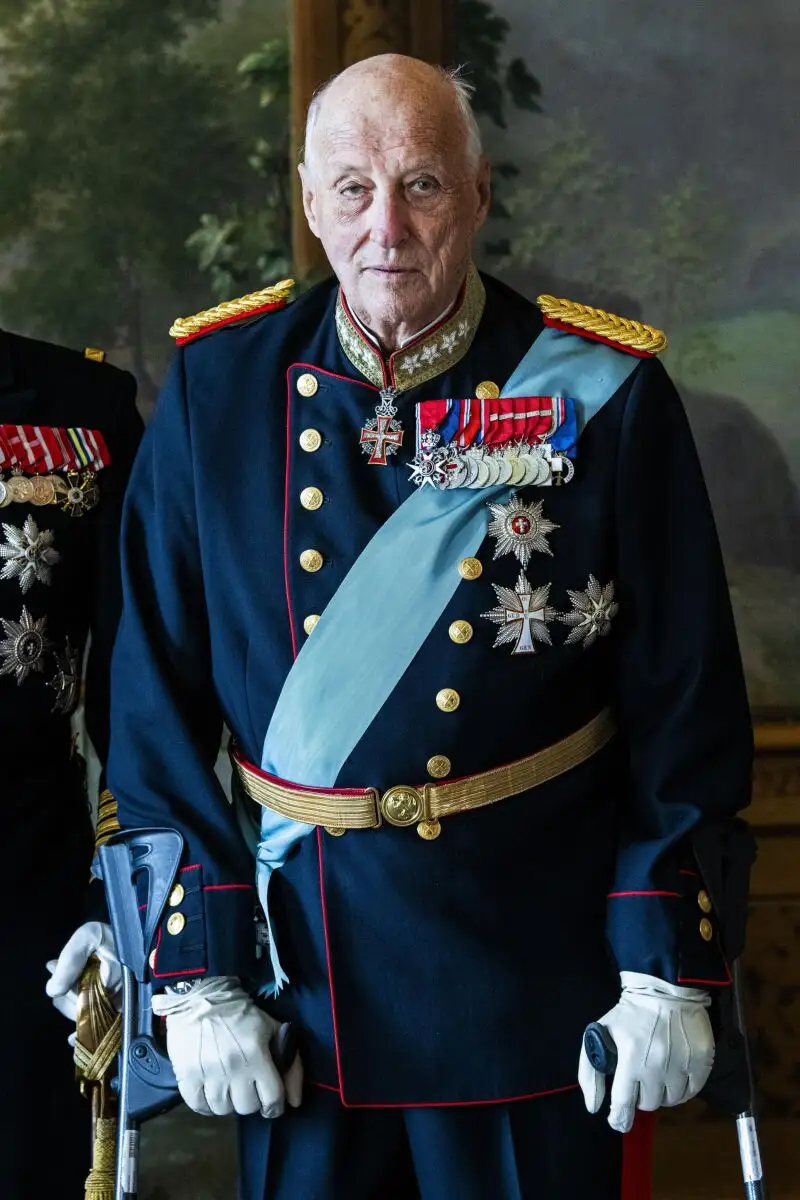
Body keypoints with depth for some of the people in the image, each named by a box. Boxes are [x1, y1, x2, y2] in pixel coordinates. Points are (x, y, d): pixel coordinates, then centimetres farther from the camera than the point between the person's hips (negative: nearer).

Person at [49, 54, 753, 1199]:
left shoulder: (606, 394, -7)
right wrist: (199, 969, -3)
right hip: (297, 966, 1)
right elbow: (161, 697, 0)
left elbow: (684, 697, -3)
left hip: (534, 979, -1)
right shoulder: (217, 388, -3)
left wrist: (667, 967, -5)